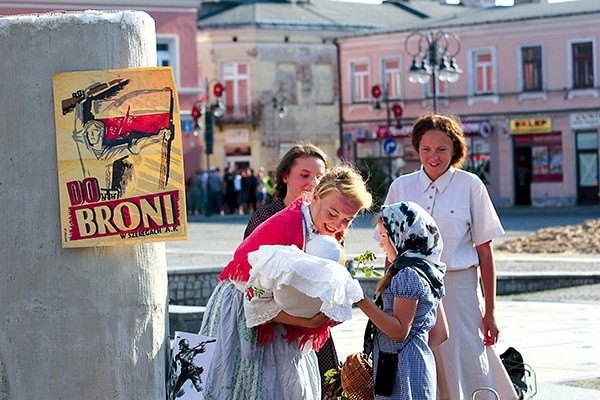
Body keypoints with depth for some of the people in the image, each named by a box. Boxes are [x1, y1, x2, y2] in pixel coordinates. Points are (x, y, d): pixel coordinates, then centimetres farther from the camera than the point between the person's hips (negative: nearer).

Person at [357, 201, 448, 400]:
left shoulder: (407, 274, -15)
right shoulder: (428, 272, 14)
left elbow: (399, 331, -19)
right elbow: (441, 332, 16)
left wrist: (362, 301, -20)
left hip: (402, 368, -10)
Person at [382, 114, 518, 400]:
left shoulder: (470, 186, -1)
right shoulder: (401, 187, 6)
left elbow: (484, 251, -1)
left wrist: (489, 311, -3)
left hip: (458, 287, -2)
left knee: (465, 370, -5)